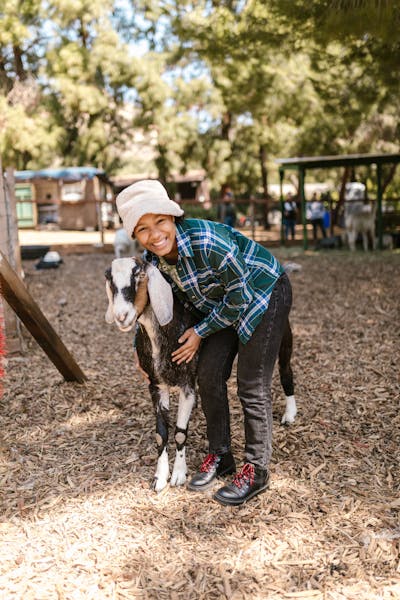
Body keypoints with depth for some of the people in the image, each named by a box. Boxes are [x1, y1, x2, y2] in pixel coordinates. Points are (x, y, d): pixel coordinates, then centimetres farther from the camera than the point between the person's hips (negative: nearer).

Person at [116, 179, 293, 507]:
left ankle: (256, 470, 9)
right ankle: (220, 456, 23)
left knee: (253, 388, -7)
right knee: (209, 378, 5)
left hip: (263, 294, -7)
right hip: (220, 305, 7)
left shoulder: (206, 240, -35)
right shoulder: (151, 259, -12)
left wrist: (201, 332, -16)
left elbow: (239, 296, -24)